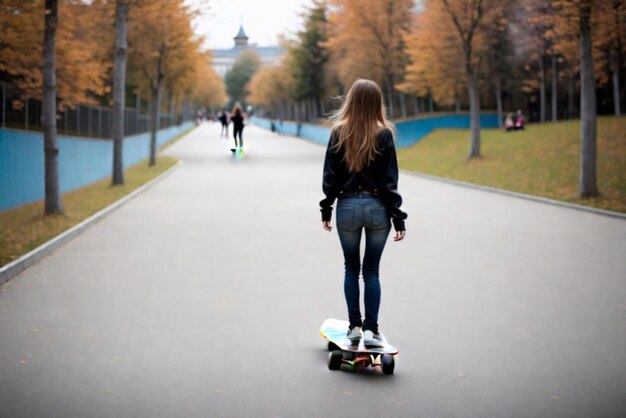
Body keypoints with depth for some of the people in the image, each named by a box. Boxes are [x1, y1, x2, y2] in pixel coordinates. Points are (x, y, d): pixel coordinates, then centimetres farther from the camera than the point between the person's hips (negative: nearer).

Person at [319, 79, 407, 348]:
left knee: (351, 268, 14)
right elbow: (389, 180, -5)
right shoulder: (383, 134, -6)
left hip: (347, 206, 1)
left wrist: (326, 210, 10)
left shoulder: (339, 132, -3)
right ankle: (371, 328, 0)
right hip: (377, 207, 0)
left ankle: (355, 325, 13)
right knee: (371, 270, 7)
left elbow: (330, 175, 1)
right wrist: (398, 218, -2)